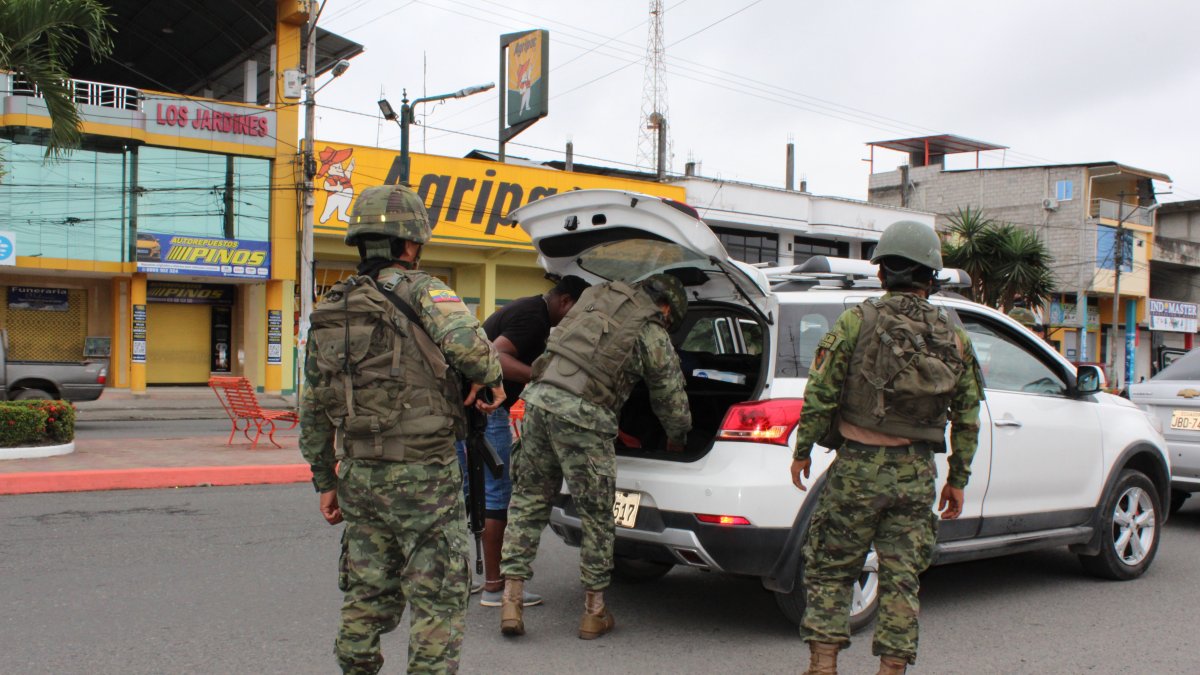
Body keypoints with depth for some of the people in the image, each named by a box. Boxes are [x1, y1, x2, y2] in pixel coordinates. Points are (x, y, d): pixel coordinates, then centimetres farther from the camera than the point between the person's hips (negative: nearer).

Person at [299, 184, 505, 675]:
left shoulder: (330, 312, 12)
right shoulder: (419, 289, -9)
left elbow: (314, 410, 15)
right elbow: (465, 343, -29)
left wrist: (325, 481, 22)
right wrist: (491, 377, -8)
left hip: (359, 474, 7)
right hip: (422, 474, -7)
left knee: (368, 593, 18)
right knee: (438, 600, 3)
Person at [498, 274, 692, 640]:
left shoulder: (599, 293, 21)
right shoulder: (653, 336, 7)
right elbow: (672, 400, 15)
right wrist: (677, 439, 36)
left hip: (539, 396, 5)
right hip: (581, 415, -5)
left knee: (528, 501, 14)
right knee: (597, 515, 9)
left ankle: (511, 600, 11)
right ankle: (594, 611, 18)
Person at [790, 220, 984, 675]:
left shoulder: (856, 322, -5)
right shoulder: (954, 338, 6)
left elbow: (820, 394, -8)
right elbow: (967, 418, 8)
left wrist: (802, 450, 4)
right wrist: (958, 479, 15)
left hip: (858, 468, -3)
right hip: (917, 475, 3)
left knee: (830, 569, 8)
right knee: (901, 577, 9)